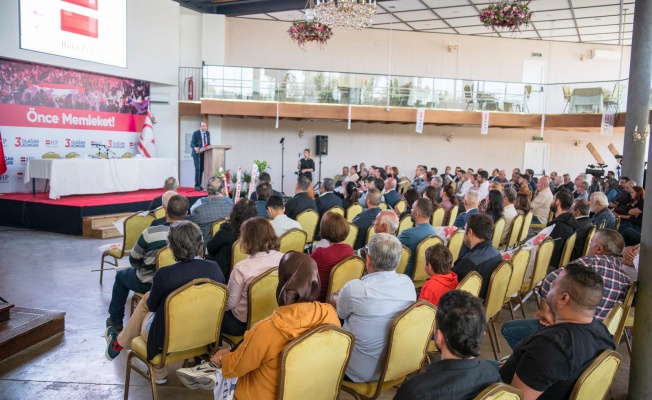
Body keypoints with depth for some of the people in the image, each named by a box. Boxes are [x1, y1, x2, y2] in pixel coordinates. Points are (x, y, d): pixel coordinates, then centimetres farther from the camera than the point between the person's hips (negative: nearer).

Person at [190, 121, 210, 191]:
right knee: (198, 169, -11)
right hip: (197, 153, -5)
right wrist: (195, 148, -34)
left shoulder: (208, 133, 11)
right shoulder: (195, 133, -6)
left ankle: (199, 185, 11)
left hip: (205, 154, 5)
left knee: (202, 170, 5)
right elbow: (192, 143, -13)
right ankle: (197, 186, -8)